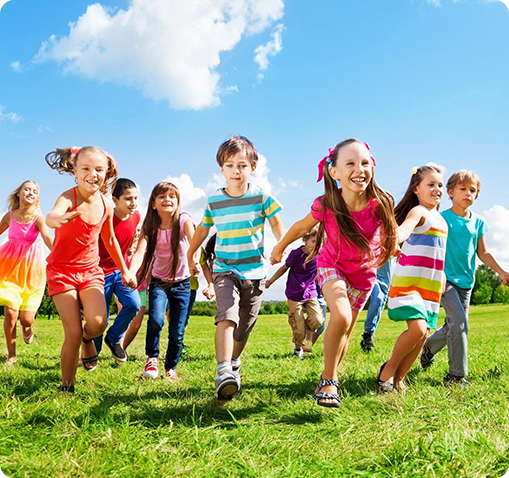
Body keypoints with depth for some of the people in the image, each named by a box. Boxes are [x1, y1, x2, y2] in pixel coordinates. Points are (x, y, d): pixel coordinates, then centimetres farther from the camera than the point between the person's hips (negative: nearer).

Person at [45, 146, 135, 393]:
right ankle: (67, 386, 13)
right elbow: (52, 215, -43)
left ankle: (88, 339, 19)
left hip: (91, 270, 3)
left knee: (98, 322, -20)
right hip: (61, 270, -3)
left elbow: (110, 240, 14)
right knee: (73, 333, -9)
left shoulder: (106, 206, -3)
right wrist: (57, 219, -68)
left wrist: (125, 271, 19)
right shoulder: (69, 197, -18)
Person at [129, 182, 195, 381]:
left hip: (181, 284, 0)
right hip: (159, 282, 0)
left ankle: (171, 368, 25)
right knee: (155, 320, -24)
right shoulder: (149, 227, -12)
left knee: (177, 332, -1)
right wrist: (130, 273, -47)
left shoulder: (184, 221, -15)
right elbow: (140, 252, -27)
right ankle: (152, 358, 4)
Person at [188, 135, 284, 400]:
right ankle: (224, 372, -30)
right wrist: (190, 254, 26)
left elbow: (275, 221, 9)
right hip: (225, 269, 0)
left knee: (244, 327, 10)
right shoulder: (214, 201, 1)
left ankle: (234, 362, 36)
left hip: (254, 271, 1)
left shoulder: (261, 197, -4)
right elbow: (203, 228, 17)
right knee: (226, 317, -23)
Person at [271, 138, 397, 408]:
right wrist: (279, 248, 8)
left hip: (363, 272, 2)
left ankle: (327, 381, 32)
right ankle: (328, 380, -8)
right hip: (332, 265, -2)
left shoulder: (380, 204, -26)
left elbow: (389, 235, -1)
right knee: (341, 317, -27)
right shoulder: (326, 206, -26)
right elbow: (301, 227, -5)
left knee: (344, 333, 9)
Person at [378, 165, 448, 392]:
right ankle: (388, 369, 1)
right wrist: (394, 239, -54)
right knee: (417, 329, -21)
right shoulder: (418, 212, -9)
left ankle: (397, 378, 18)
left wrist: (442, 277, 23)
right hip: (408, 280, -8)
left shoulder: (440, 220, 17)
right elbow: (404, 229, -32)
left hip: (430, 286, 8)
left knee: (422, 335, 5)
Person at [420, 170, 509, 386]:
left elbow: (482, 252, 16)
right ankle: (456, 375, -7)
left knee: (453, 327, 11)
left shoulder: (478, 222, 8)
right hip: (446, 279, -6)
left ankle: (429, 346, 39)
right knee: (458, 322, -16)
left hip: (466, 281, 6)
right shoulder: (442, 218, -8)